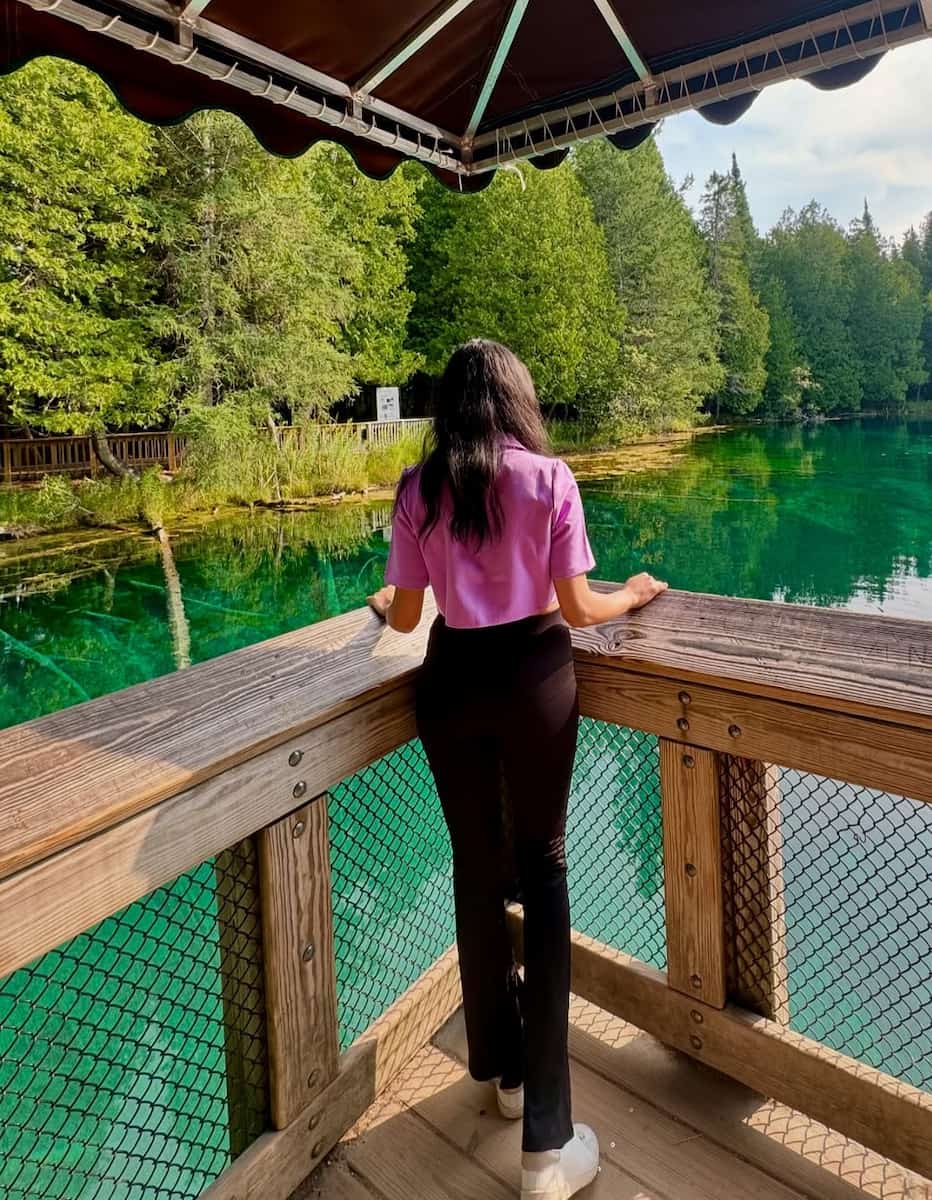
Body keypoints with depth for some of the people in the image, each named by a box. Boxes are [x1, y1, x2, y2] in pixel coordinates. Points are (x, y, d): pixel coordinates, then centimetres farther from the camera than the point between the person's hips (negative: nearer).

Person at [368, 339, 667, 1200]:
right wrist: (632, 596, 14)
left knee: (477, 871, 17)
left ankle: (504, 1070, 38)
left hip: (453, 683, 2)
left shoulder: (419, 488, -1)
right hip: (535, 678, -1)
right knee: (542, 869, 9)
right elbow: (577, 609, -7)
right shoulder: (551, 477, -6)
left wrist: (383, 605, 25)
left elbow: (406, 617, 1)